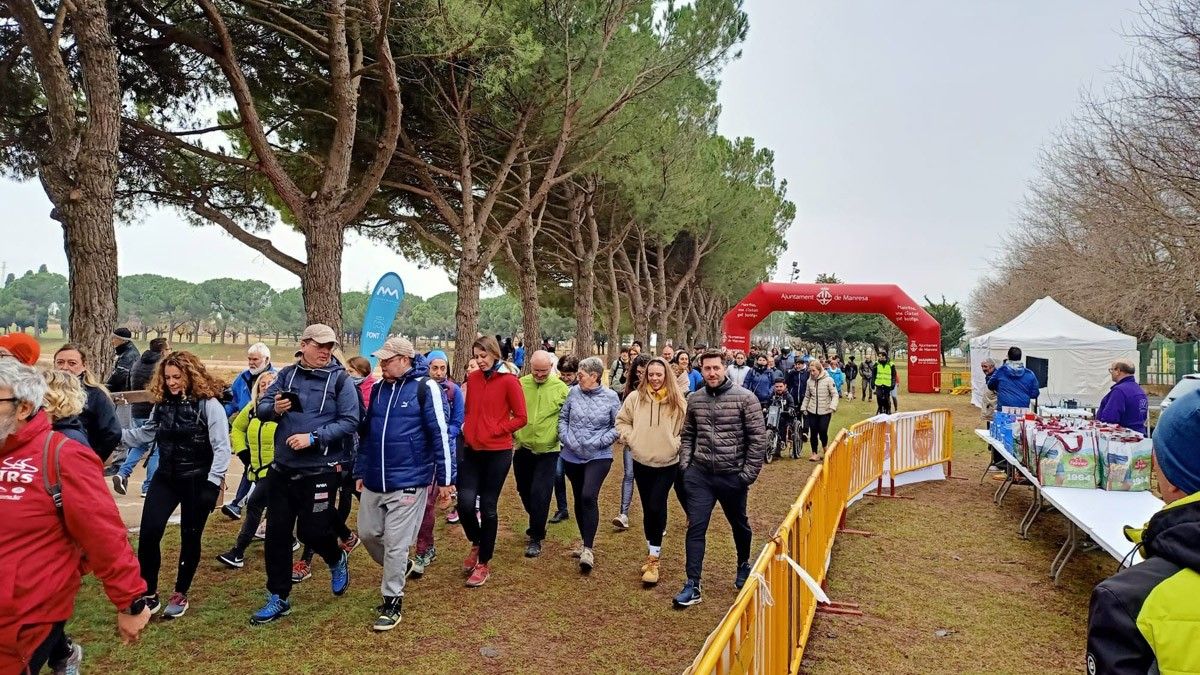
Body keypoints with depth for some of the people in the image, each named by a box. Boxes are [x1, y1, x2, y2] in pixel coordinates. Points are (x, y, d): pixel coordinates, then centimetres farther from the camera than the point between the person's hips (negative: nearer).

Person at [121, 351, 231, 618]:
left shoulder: (209, 405, -13)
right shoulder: (163, 404, 6)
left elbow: (221, 448, -16)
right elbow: (145, 434, 17)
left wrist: (213, 484, -21)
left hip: (197, 481, -5)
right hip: (165, 478, 5)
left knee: (190, 538, 7)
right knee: (148, 534, -3)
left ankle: (180, 595, 24)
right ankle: (148, 594, 14)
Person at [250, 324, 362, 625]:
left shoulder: (341, 379, -7)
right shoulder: (287, 374, 4)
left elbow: (350, 421, -13)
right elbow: (261, 407, 5)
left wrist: (313, 437, -21)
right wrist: (274, 409, -18)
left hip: (320, 470, -4)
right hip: (283, 468, 4)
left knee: (311, 531, 1)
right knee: (276, 533, 7)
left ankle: (337, 560, 36)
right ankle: (278, 599, 23)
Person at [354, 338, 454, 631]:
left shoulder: (426, 388, -12)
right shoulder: (378, 389, 9)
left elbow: (440, 435, -12)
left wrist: (444, 480, -11)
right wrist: (361, 471, 19)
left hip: (408, 482, -7)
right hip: (374, 481, 7)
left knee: (395, 543, -1)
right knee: (367, 533, 14)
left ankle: (392, 601, 16)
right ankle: (396, 571, 40)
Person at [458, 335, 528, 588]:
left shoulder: (509, 381, -8)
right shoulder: (473, 378, 6)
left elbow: (521, 417, -7)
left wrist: (494, 431, -12)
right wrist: (466, 426, 3)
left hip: (498, 452, -4)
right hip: (472, 450, 4)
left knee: (488, 506, 4)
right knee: (465, 500, -6)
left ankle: (484, 563, 20)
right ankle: (477, 544, 25)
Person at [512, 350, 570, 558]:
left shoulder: (561, 388, -7)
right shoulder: (520, 384, -4)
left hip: (548, 450, -3)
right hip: (523, 448, 3)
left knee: (540, 494, -8)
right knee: (524, 491, 17)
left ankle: (536, 538, 7)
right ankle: (537, 524, 43)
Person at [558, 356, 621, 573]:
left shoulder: (610, 397, -7)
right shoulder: (574, 392, -1)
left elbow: (617, 426, -2)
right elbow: (563, 417, 8)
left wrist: (600, 441, -11)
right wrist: (565, 438, -5)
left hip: (598, 457, -4)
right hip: (572, 456, 4)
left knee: (589, 496, -19)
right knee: (579, 499, 13)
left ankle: (588, 549, -10)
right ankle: (586, 542, 31)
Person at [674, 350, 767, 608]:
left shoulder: (745, 398, -11)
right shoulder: (694, 399, 1)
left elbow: (758, 438, -10)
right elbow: (687, 434, 12)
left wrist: (748, 474, -11)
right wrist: (685, 464, 3)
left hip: (732, 476, -2)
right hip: (699, 475, 2)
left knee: (739, 526, 18)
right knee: (695, 527, -2)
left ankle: (744, 566, 45)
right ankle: (692, 585, 6)